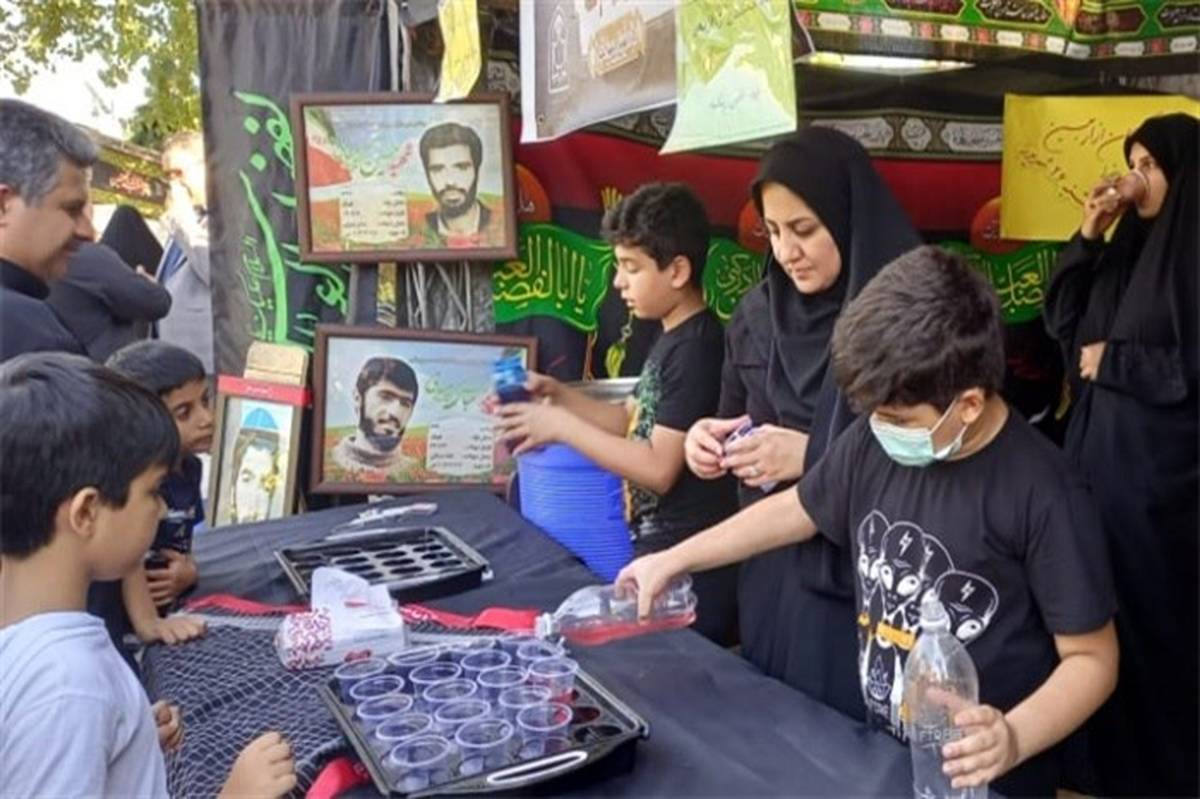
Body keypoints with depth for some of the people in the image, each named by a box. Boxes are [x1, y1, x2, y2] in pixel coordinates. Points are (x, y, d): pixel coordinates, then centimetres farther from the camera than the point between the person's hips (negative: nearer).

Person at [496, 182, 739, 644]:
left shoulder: (696, 348, -21)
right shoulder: (672, 340, 10)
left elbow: (658, 469, -23)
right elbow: (632, 423, 15)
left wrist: (560, 426, -18)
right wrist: (555, 394, 3)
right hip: (658, 549, 10)